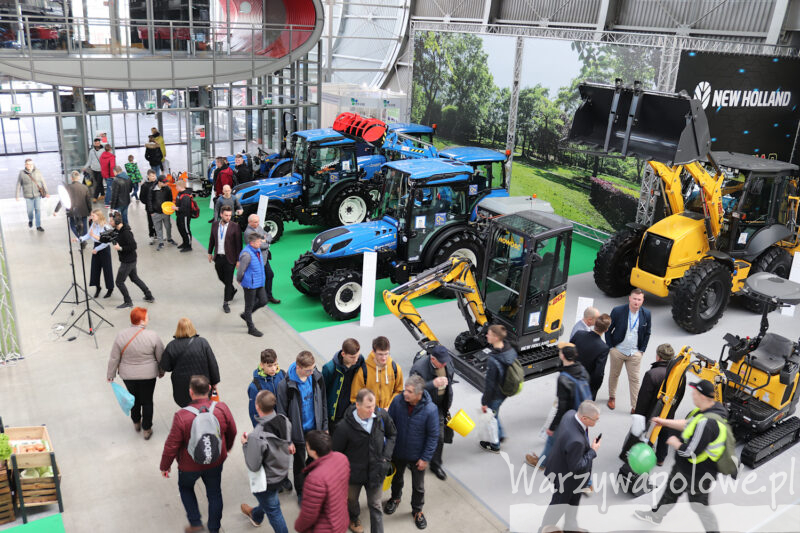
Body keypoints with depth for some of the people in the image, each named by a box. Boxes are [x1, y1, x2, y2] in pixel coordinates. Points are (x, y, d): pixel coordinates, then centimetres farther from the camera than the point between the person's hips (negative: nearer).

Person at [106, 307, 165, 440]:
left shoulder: (121, 335, -13)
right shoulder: (152, 336, -18)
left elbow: (114, 358, -5)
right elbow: (160, 357, -7)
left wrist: (110, 375, 9)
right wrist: (161, 371, 10)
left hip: (128, 375, 2)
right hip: (148, 374, -2)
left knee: (134, 398, 24)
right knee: (147, 401, 14)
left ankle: (136, 423, 42)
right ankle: (147, 429, 25)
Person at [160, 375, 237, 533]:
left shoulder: (181, 416, -29)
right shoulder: (222, 409, -19)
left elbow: (171, 445, -19)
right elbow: (232, 432, -2)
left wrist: (165, 466, -1)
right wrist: (227, 447, 19)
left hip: (190, 465, -2)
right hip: (216, 461, 2)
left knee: (185, 487, 28)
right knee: (214, 493, 22)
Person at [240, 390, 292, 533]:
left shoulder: (257, 436, -38)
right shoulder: (285, 421, -18)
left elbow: (253, 466, -27)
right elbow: (287, 442, 1)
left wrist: (245, 444, -16)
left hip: (268, 480, -7)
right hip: (283, 472, 7)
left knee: (273, 510, 18)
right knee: (264, 497, 36)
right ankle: (255, 515, 65)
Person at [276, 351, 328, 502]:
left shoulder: (317, 377, -11)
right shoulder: (285, 385, -24)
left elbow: (322, 403, 3)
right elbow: (282, 413, -15)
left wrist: (325, 426, 6)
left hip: (315, 428, 3)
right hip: (298, 431, -3)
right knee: (299, 462, 16)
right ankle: (301, 492, 40)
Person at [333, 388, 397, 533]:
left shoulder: (382, 415, -18)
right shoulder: (345, 426, -27)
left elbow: (392, 434, 2)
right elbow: (336, 452, -12)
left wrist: (386, 456, -7)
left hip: (376, 471, 1)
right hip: (354, 472, 0)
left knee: (375, 505, 12)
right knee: (352, 500, 27)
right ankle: (353, 518, 59)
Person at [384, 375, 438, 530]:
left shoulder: (430, 409, -29)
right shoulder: (398, 400, -22)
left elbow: (433, 436, -16)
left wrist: (425, 458, -13)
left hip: (417, 456, -2)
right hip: (398, 452, 2)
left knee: (418, 486, 19)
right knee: (396, 478, 28)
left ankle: (417, 510, 46)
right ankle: (395, 498, 58)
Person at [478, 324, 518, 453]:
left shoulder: (493, 360, -35)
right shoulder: (511, 350, -11)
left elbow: (490, 384, -26)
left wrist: (484, 402, -12)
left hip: (495, 395, -7)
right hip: (506, 391, 7)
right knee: (494, 413, 31)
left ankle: (494, 445, 37)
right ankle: (500, 435, 48)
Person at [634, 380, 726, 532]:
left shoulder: (706, 423, -37)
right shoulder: (711, 407, -6)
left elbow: (690, 452, -32)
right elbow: (688, 424, 10)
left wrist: (674, 442, -14)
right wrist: (665, 422, 13)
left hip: (697, 475, -10)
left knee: (699, 505, 11)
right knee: (671, 490, 28)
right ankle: (655, 516, 50)